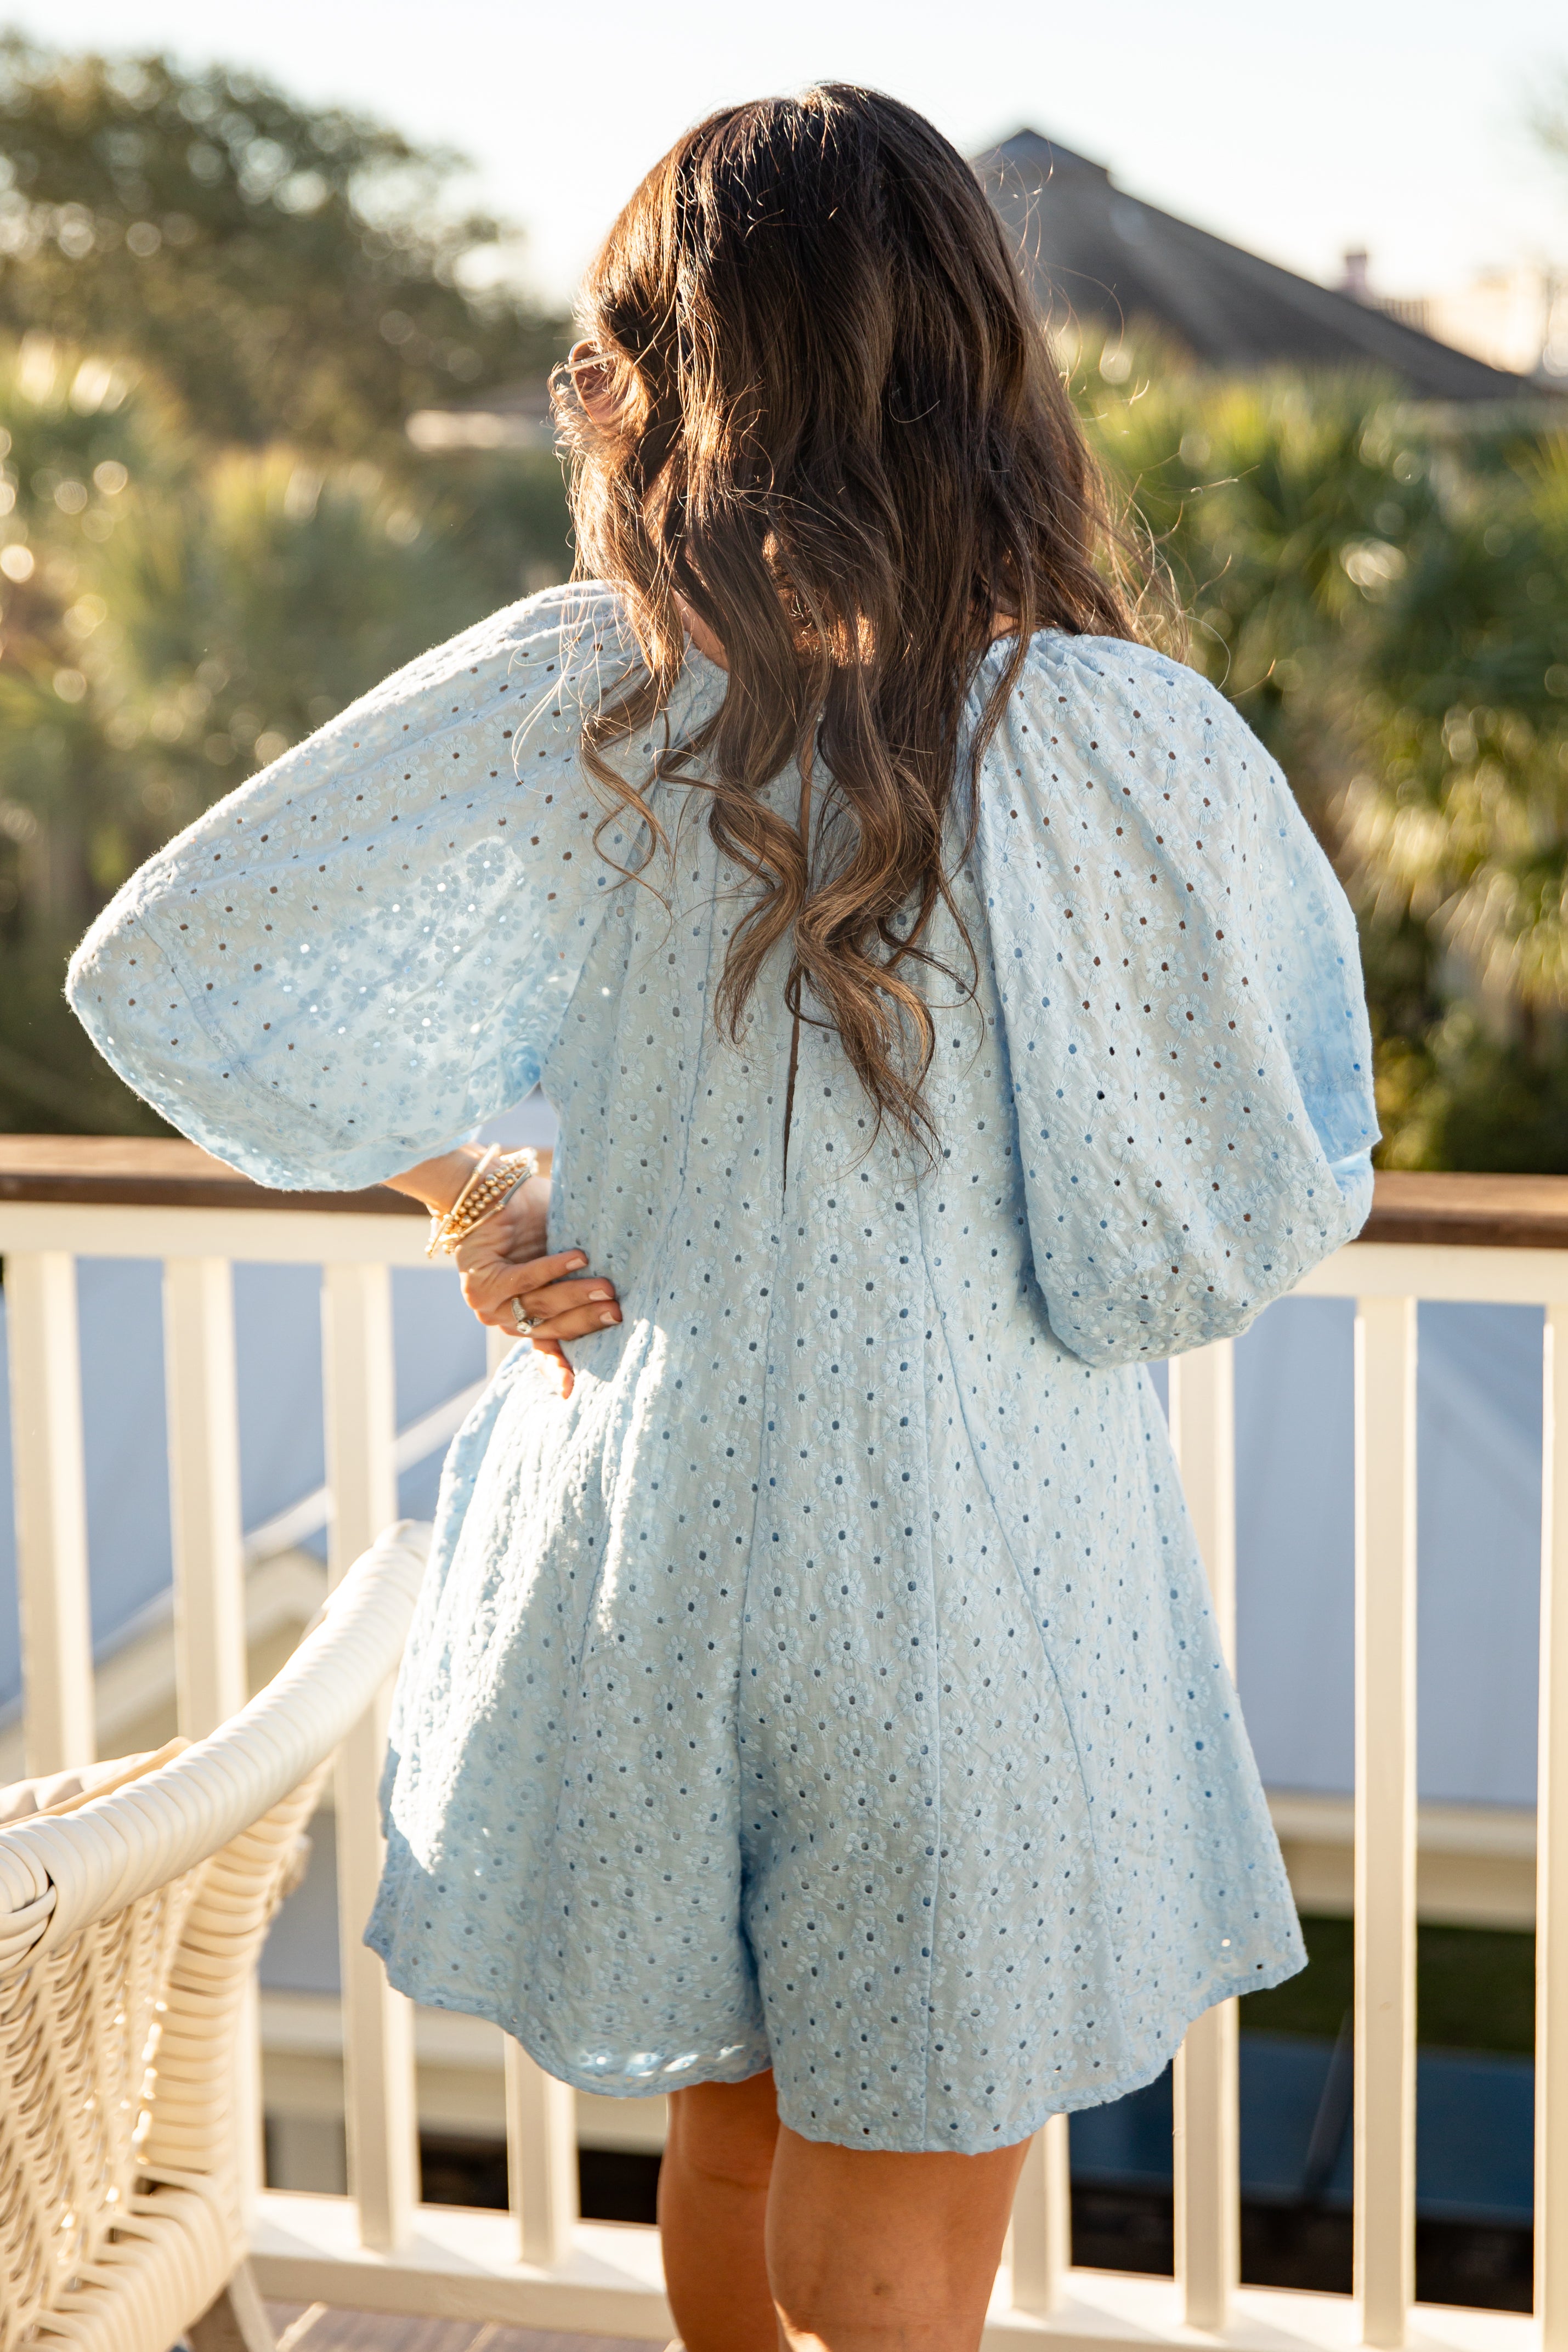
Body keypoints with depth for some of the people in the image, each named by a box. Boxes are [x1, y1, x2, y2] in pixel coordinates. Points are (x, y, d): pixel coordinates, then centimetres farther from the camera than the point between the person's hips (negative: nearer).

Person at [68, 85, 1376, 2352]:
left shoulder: (568, 697, -9)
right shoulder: (1133, 744, -16)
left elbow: (170, 965, -7)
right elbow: (1259, 1212, -8)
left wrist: (460, 1191, 3)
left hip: (644, 1544, 3)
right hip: (969, 1595, -3)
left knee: (729, 2130, 26)